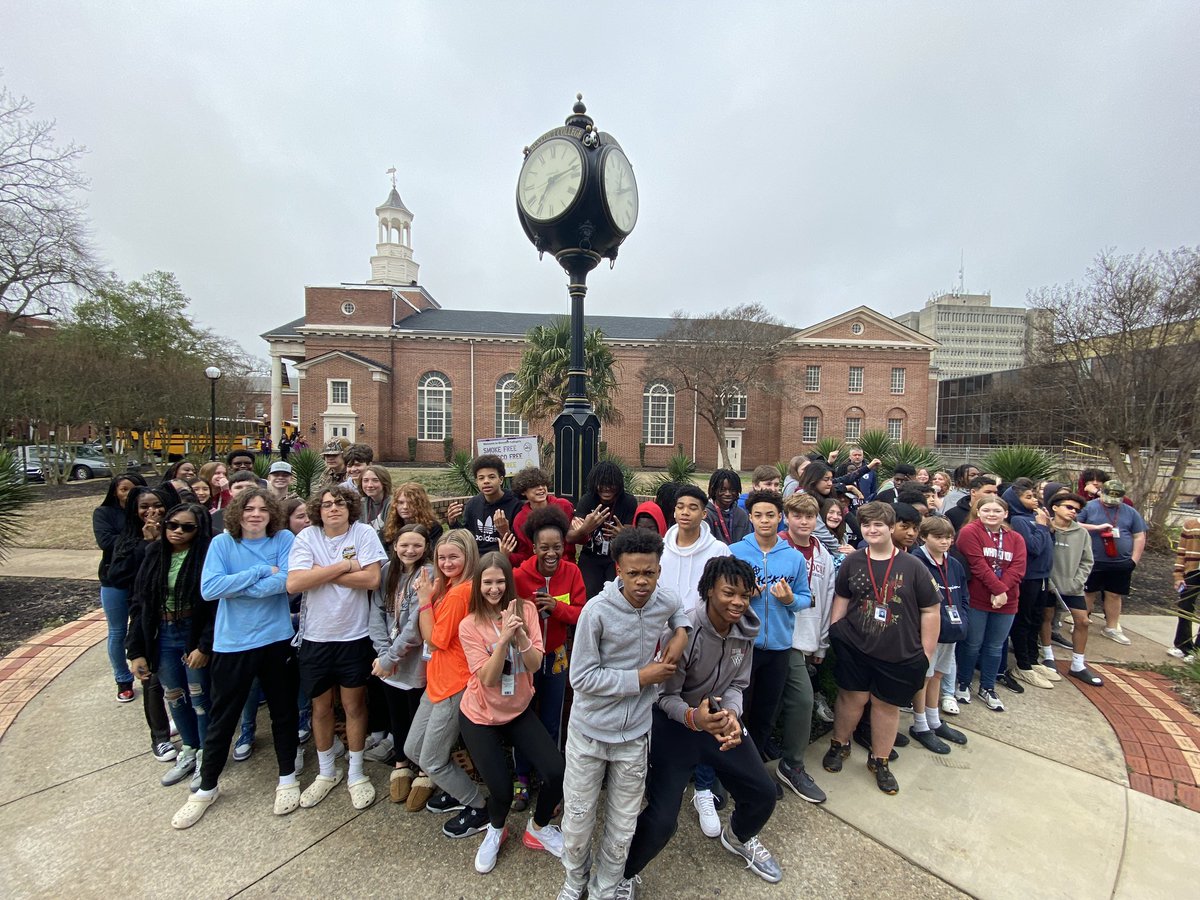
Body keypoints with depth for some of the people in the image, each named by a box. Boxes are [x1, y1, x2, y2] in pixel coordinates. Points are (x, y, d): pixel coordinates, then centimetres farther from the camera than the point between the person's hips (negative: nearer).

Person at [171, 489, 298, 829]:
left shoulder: (284, 539, -6)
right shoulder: (222, 543, -5)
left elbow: (288, 581, -19)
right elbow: (209, 588, -16)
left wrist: (235, 587, -16)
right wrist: (261, 571, -19)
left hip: (276, 640, 0)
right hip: (232, 644, 0)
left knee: (283, 712, 15)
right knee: (221, 718, 14)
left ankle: (287, 777, 35)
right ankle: (207, 788, 39)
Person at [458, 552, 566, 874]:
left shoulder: (526, 610, -11)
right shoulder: (470, 625, -17)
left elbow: (535, 665, -16)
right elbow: (488, 678, -21)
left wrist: (520, 634, -34)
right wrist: (503, 637, -35)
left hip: (519, 710, 2)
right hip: (480, 716, -2)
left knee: (557, 773, -9)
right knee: (501, 790, -8)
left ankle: (538, 829, 24)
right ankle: (495, 830, 31)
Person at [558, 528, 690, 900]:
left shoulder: (665, 600, -10)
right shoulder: (597, 610, -24)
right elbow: (582, 677, -20)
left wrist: (681, 633, -5)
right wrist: (641, 677, -19)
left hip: (635, 734, 3)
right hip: (589, 732, -2)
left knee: (622, 827, 16)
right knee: (578, 817, 16)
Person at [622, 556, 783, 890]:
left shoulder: (746, 630, -8)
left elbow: (737, 684, 0)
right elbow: (666, 695, -20)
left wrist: (731, 714, -20)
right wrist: (693, 717, -40)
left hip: (719, 718, 6)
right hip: (675, 722, -6)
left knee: (764, 794, 10)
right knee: (661, 820, -13)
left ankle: (738, 838, 47)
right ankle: (623, 874, 20)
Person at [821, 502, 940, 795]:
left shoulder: (912, 566, -7)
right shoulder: (852, 562, -1)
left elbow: (930, 611, -2)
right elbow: (841, 600, 7)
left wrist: (926, 653, -1)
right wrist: (834, 635, 5)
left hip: (900, 654, 0)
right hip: (854, 647, 1)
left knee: (887, 704, 13)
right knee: (852, 697, 10)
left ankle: (879, 761, 35)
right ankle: (839, 745, 34)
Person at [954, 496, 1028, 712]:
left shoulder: (1016, 538, 8)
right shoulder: (969, 532, -9)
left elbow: (1018, 568, -4)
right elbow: (978, 565, -16)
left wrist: (1002, 592, -17)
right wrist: (998, 589, -19)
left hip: (1006, 602, 5)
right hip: (976, 600, -5)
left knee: (995, 647, 14)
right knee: (972, 644, 6)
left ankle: (987, 688, 29)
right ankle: (963, 684, 23)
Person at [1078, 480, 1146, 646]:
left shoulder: (1130, 512, 7)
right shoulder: (1089, 507, -5)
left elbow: (1139, 537, 10)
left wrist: (1134, 560, 3)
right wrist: (1097, 527, -19)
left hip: (1121, 564, 4)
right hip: (1093, 562, -3)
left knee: (1114, 595, 12)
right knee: (1088, 593, 6)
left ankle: (1111, 628, 25)